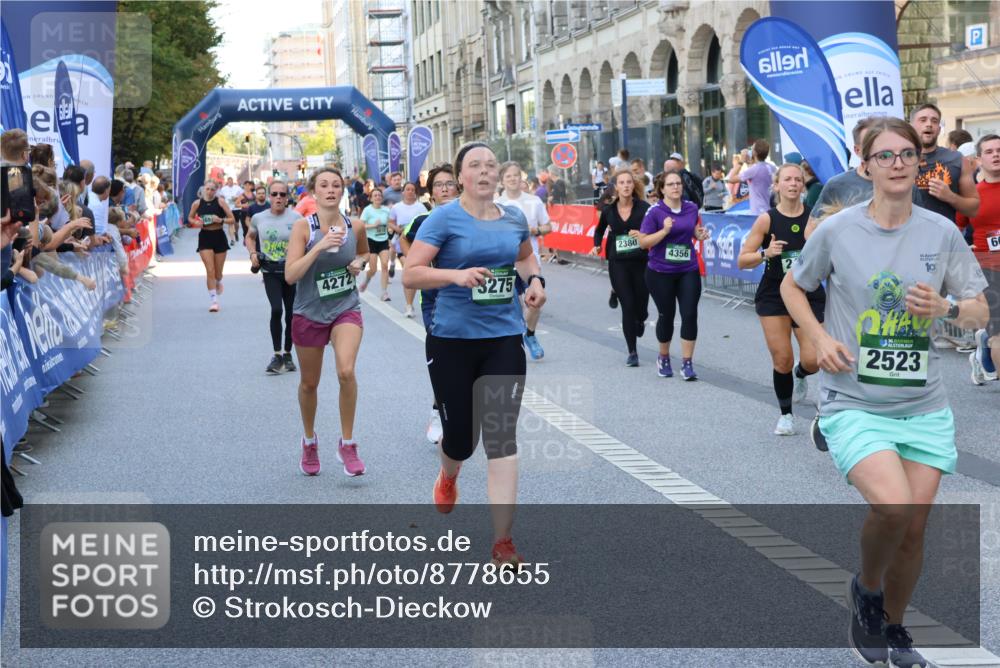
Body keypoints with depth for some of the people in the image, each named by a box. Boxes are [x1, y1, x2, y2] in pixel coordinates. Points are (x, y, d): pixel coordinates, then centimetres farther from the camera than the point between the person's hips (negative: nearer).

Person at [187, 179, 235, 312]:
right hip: (205, 237, 0)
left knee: (218, 272, 10)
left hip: (219, 237, 0)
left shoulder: (220, 202, -5)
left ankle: (218, 283, 47)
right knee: (210, 270, -11)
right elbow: (190, 218, 15)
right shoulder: (197, 203, 0)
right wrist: (196, 222, -6)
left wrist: (221, 220, -22)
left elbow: (232, 220, -5)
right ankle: (214, 300, -7)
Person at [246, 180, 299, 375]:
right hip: (270, 272, 0)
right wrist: (253, 253, 4)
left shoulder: (296, 218, -5)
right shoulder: (258, 218, 4)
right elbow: (249, 237, 21)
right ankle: (277, 355, -6)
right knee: (276, 310, -18)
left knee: (291, 315, 6)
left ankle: (287, 354, 26)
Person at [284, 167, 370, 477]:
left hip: (346, 309, 0)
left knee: (346, 372, -23)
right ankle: (309, 441, 39)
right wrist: (320, 246, -29)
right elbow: (290, 275, -19)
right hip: (309, 312, 0)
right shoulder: (303, 227, -11)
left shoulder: (355, 226, -3)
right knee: (309, 383, 13)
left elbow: (364, 253, 20)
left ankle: (347, 444, -6)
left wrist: (360, 262, -4)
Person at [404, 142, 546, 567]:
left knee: (502, 437, -6)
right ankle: (448, 476, 47)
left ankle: (502, 541, -3)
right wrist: (456, 274, -28)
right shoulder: (445, 218, -8)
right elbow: (410, 274, -13)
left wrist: (535, 279, 6)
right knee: (460, 435, 7)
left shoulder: (514, 218, 6)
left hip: (504, 339, 3)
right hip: (452, 341, -2)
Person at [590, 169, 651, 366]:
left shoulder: (643, 208, -6)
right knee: (628, 306, -4)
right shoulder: (608, 210, 3)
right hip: (618, 263, 1)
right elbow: (599, 230, 21)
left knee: (641, 306, 6)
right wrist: (597, 246, 5)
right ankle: (632, 352, 7)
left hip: (641, 262, -1)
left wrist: (643, 235, -25)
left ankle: (640, 321, 45)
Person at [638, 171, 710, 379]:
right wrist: (664, 231, -24)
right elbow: (643, 242, -12)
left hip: (688, 270, 3)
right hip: (661, 272, -3)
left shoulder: (691, 208, 2)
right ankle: (663, 358, 32)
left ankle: (687, 363, 2)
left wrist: (701, 235, -2)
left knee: (690, 315, -6)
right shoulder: (655, 212, -10)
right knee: (666, 315, 9)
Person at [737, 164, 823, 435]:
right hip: (774, 295, -1)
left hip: (809, 294, 1)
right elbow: (742, 261, -3)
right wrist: (765, 253, -21)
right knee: (782, 360, -3)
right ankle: (785, 415, 19)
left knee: (813, 360, -9)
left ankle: (801, 375, 30)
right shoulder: (767, 220, -6)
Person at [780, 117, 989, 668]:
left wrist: (945, 308, -14)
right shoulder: (836, 230, -5)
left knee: (913, 529, 5)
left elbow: (980, 312, 8)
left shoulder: (941, 232, 1)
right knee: (892, 506, -25)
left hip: (924, 408, 3)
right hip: (853, 403, -3)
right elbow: (791, 286, 11)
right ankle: (866, 589, 7)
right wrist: (819, 338, -5)